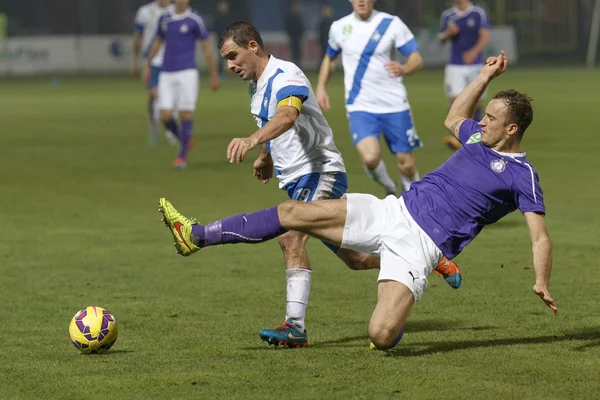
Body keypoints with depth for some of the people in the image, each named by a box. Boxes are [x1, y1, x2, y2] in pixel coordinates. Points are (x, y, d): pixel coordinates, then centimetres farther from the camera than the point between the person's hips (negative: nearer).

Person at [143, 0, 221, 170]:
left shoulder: (195, 20, -4)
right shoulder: (164, 19, 10)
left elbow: (207, 47, -1)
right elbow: (158, 42, 25)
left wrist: (214, 75, 0)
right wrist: (147, 66, 25)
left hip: (187, 73, -4)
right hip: (167, 75, 4)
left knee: (186, 114, -6)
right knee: (165, 116, -3)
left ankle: (182, 156, 7)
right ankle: (185, 141, 25)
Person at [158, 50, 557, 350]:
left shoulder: (522, 176, -7)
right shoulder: (478, 138, 14)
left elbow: (540, 237, -11)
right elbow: (453, 118, 38)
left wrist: (542, 284, -26)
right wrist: (486, 77, 29)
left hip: (420, 244, -7)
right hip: (393, 212, 7)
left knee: (382, 336, -25)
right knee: (293, 212, -2)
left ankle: (395, 322, 14)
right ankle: (197, 236, 3)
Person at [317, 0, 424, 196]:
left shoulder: (392, 24, -4)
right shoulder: (339, 27, 4)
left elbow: (417, 59, -7)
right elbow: (329, 58, 24)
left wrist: (404, 69, -29)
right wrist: (320, 88, 12)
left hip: (394, 104, 0)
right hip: (360, 106, 1)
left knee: (405, 161, 1)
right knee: (370, 157, -21)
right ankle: (388, 186, 11)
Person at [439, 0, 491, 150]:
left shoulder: (478, 13, -3)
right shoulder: (448, 15, 7)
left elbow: (485, 36, -11)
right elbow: (441, 38, 13)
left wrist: (474, 52, -28)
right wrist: (448, 33, -10)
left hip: (474, 64, -1)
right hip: (455, 66, 1)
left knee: (477, 101, 5)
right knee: (455, 99, -13)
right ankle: (456, 136, -15)